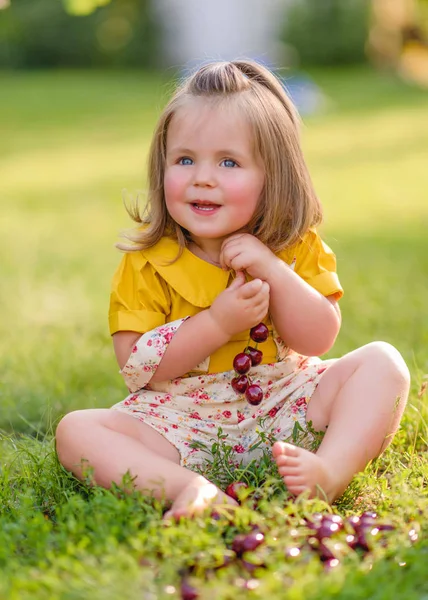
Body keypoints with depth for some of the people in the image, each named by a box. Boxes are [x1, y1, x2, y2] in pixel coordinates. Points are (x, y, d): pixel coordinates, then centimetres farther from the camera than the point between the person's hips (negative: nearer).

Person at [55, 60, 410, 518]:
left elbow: (319, 340, -7)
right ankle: (189, 488, -44)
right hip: (183, 422, -1)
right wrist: (218, 323, -23)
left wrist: (273, 270, -20)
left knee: (382, 362, -16)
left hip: (284, 406, 2)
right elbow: (136, 368, -11)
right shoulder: (147, 261, -6)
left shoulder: (296, 247, 0)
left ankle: (330, 472, -37)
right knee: (75, 431, -23)